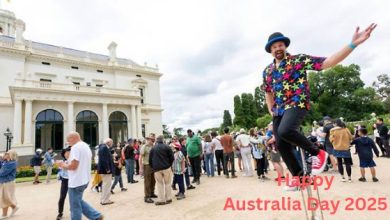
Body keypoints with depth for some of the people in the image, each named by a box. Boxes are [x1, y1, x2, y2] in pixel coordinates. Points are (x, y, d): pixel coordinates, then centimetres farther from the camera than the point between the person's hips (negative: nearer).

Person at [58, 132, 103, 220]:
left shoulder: (75, 147, -18)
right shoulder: (86, 146, 12)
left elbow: (73, 166, -24)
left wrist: (63, 165, -5)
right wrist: (67, 164, 19)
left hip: (76, 181, -9)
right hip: (84, 179, 9)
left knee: (75, 207, 5)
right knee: (79, 202, 22)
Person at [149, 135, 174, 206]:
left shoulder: (153, 148, 6)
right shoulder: (167, 147, -1)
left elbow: (150, 160, 8)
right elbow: (171, 157, -3)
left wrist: (153, 167, 18)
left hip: (157, 168, 1)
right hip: (166, 168, -1)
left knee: (160, 184, 8)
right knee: (167, 183, 10)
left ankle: (161, 200, 11)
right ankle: (168, 199, 15)